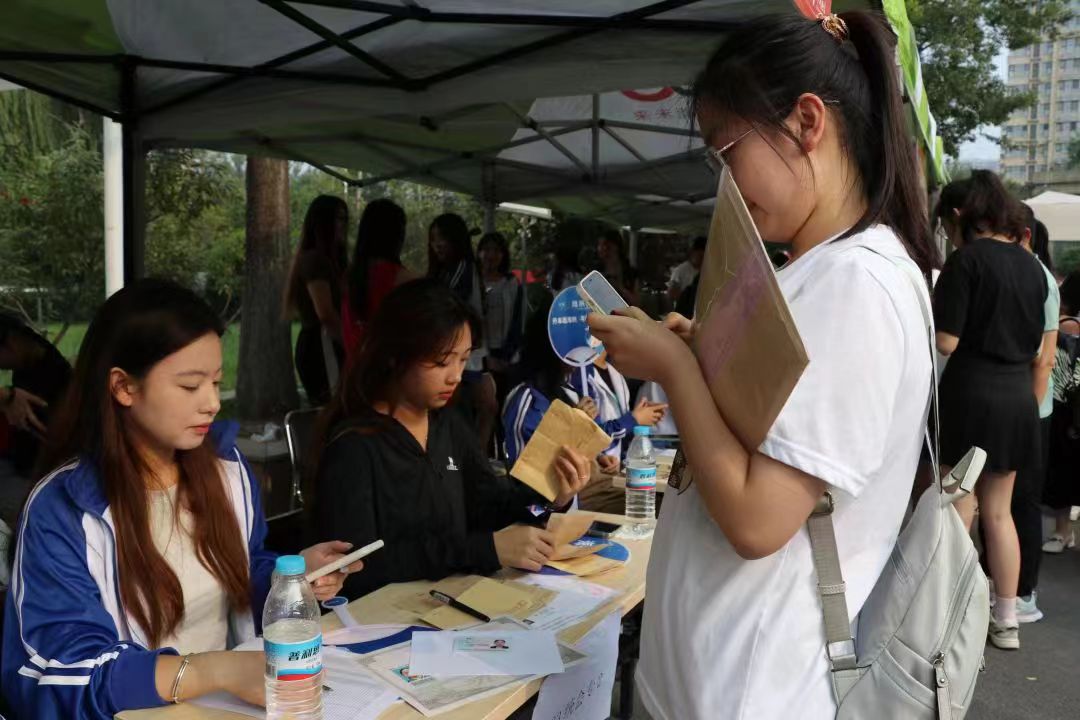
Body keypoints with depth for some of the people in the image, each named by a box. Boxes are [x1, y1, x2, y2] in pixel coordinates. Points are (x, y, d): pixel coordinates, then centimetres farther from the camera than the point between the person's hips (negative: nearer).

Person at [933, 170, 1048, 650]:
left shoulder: (966, 260, -11)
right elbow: (1039, 350, 13)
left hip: (971, 395, -7)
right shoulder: (1031, 264, 9)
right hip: (1018, 398, 7)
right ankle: (1006, 622, 25)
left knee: (957, 515, 1)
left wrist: (925, 311, 3)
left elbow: (946, 341, -15)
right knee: (998, 513, 16)